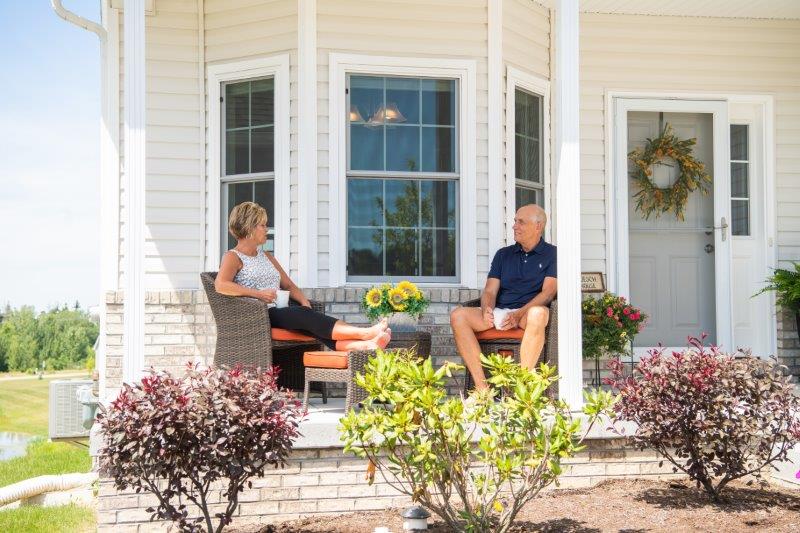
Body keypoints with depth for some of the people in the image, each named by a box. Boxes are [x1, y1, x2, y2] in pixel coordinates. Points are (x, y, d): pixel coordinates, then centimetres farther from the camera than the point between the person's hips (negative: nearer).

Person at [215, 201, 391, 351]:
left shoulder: (266, 257, 28)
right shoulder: (233, 257, 5)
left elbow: (289, 285, 25)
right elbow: (220, 285, -15)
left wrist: (304, 301, 3)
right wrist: (258, 294, -18)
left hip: (276, 313, 6)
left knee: (312, 325, -27)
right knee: (303, 315, -32)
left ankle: (363, 345, -52)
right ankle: (364, 333, -46)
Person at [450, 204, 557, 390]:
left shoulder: (551, 254, 9)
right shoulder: (503, 254, 21)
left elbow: (548, 292, -5)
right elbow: (490, 291, 12)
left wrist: (519, 314, -20)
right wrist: (487, 310, -13)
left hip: (529, 311, -4)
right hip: (499, 312, 4)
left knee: (538, 313, -40)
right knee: (458, 315, -22)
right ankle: (481, 387, -30)